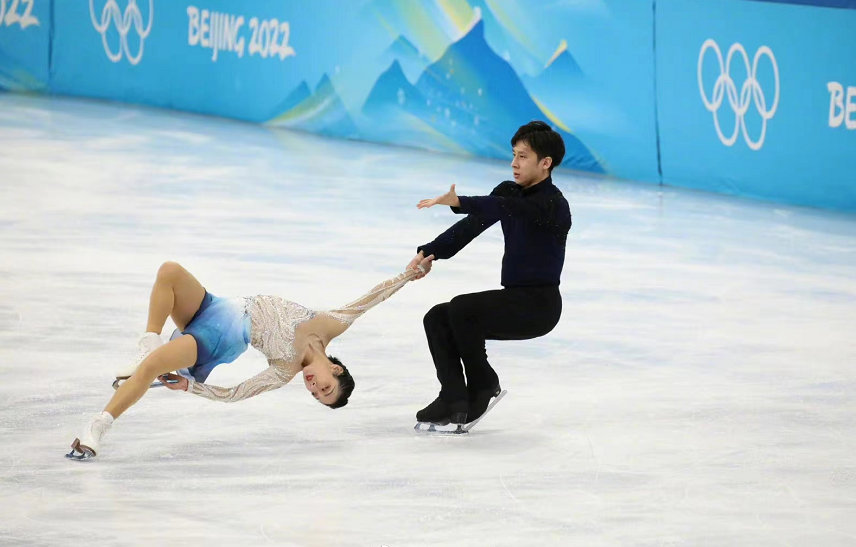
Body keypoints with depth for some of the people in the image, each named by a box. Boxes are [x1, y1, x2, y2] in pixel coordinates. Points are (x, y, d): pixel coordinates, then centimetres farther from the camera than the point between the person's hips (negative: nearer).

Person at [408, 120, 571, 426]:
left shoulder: (553, 205, -16)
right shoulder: (509, 191, 10)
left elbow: (504, 208, -35)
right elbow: (472, 225, 2)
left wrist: (459, 202, -49)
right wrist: (430, 252, -13)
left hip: (538, 305, -9)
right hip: (513, 297, 9)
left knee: (461, 308, -26)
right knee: (437, 319, -3)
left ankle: (483, 384, -7)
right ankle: (453, 402, -11)